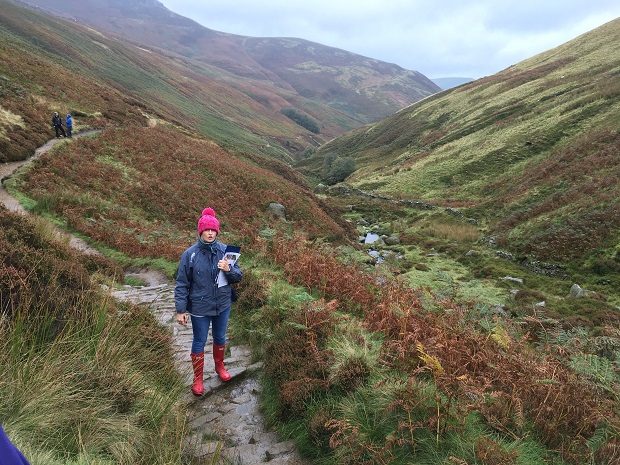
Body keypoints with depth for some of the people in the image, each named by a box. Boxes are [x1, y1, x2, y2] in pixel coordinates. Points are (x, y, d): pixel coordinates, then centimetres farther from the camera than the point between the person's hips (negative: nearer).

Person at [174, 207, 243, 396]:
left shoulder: (225, 251, -7)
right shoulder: (190, 254, -13)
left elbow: (238, 276, -1)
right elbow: (182, 284, -8)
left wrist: (229, 269, -23)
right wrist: (180, 310, -8)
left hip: (223, 305, 3)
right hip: (200, 308, -2)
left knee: (220, 338, 22)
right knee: (199, 343, 12)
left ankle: (220, 366, 47)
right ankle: (198, 379, 32)